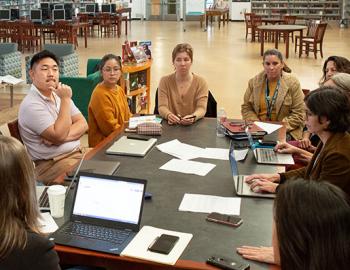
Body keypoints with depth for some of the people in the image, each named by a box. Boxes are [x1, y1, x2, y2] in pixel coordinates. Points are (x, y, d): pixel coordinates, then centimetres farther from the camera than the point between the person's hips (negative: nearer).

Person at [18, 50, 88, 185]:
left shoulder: (59, 94, 11)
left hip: (78, 152, 8)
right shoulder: (31, 105, -14)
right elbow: (59, 136, -21)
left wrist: (64, 135, -15)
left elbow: (83, 125, 4)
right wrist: (65, 100, -19)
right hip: (52, 165, -7)